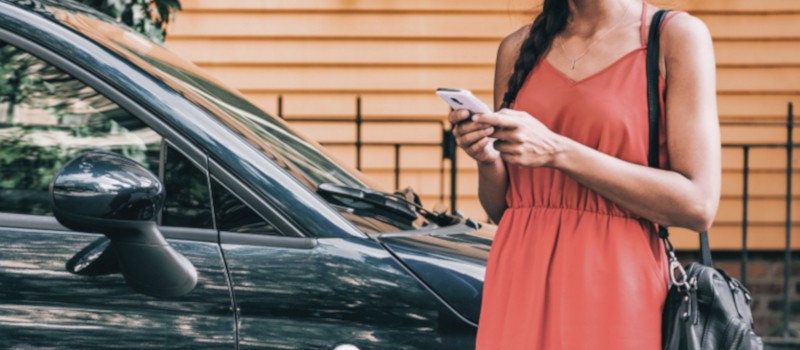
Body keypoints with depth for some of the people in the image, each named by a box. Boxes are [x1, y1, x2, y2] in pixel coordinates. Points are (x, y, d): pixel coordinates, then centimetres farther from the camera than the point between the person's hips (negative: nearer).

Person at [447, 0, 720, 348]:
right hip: (520, 284, 4)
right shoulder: (518, 48, 9)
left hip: (616, 292, -4)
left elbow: (699, 205, -13)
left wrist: (558, 152, -16)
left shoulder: (674, 36, -4)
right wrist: (487, 160, -6)